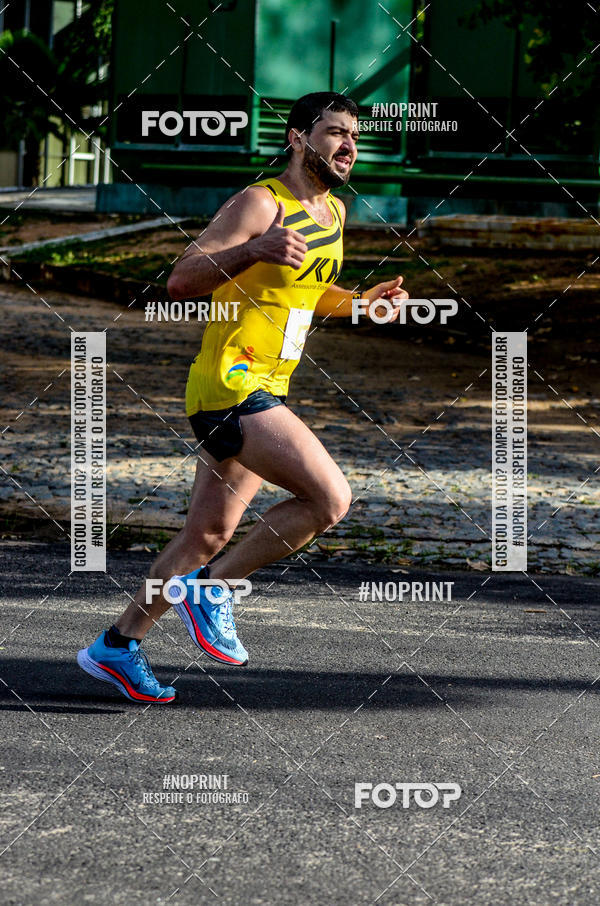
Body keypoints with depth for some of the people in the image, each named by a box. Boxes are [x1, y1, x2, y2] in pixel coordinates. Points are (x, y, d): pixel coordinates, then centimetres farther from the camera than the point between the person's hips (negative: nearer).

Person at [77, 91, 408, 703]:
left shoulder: (333, 213, 14)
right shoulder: (260, 204, -13)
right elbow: (180, 282, -17)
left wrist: (363, 303, 11)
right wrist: (253, 250, -32)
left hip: (263, 392, 9)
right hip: (229, 384, -9)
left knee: (209, 534, 12)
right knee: (330, 498, -19)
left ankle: (116, 646, 22)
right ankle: (212, 588, -5)